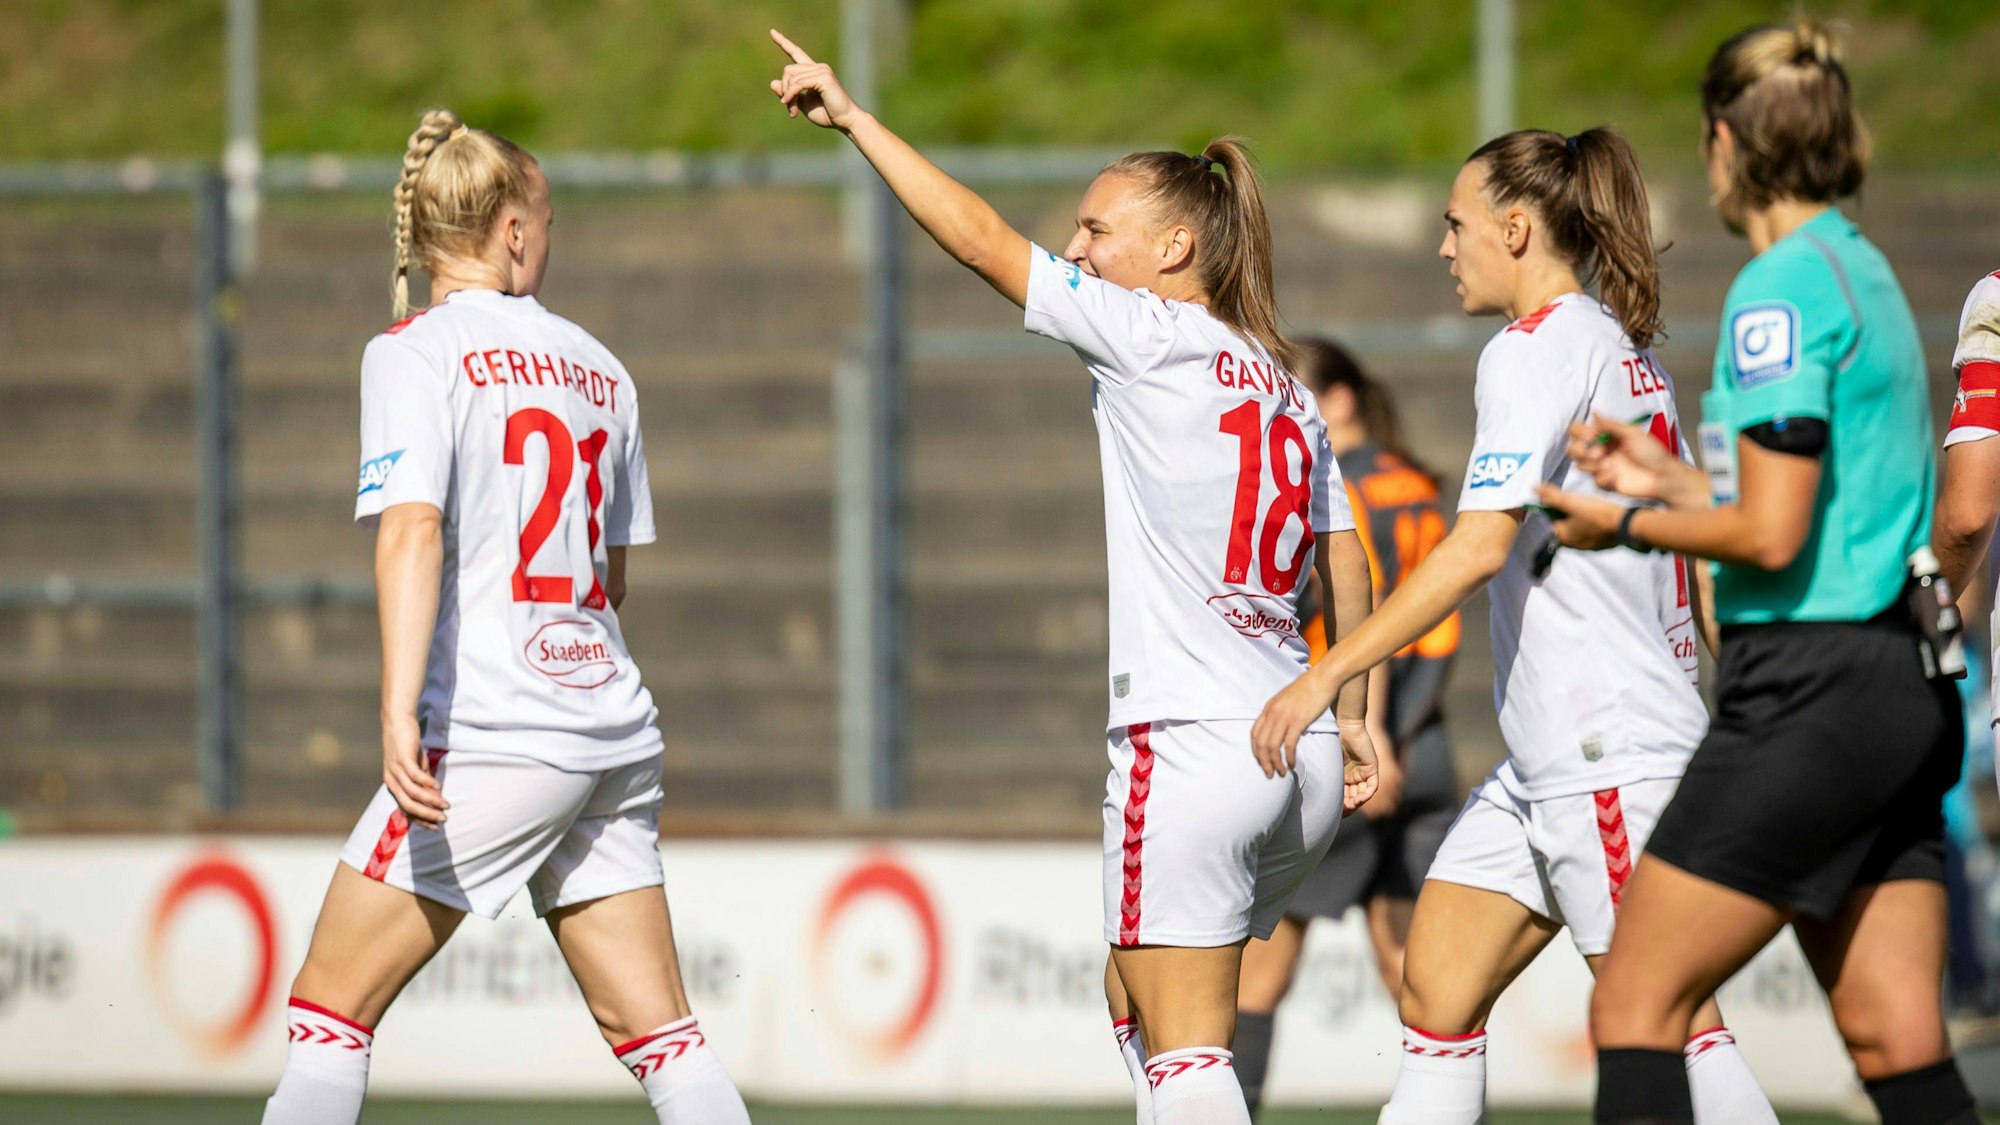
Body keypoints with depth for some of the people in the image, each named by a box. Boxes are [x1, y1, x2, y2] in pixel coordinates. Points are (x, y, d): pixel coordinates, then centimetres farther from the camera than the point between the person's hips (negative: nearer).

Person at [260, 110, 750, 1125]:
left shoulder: (417, 351, -4)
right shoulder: (598, 367, 14)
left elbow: (412, 532, -18)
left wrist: (399, 715, -26)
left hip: (493, 735, -6)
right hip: (615, 728, 6)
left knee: (329, 1006, -1)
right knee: (657, 1032, 6)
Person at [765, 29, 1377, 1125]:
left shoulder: (1152, 338, -7)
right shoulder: (1282, 385, 15)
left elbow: (983, 240, -7)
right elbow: (1346, 568, 19)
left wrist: (854, 117, -1)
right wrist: (1351, 713, 26)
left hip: (1188, 741, -8)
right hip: (1299, 754, 8)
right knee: (1135, 1008, 20)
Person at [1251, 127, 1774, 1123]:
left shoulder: (1535, 350, -12)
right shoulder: (1626, 350, 16)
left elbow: (1480, 546, -21)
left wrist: (1327, 675, -19)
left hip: (1609, 754, -10)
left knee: (1662, 1024, -8)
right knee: (1435, 993, 7)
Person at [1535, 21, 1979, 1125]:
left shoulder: (1780, 291, -13)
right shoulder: (1866, 273, 15)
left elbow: (1772, 536, -18)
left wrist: (1629, 524, -3)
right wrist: (1671, 479, 25)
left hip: (1807, 693, -9)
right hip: (1905, 694, 9)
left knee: (1634, 1006, -3)